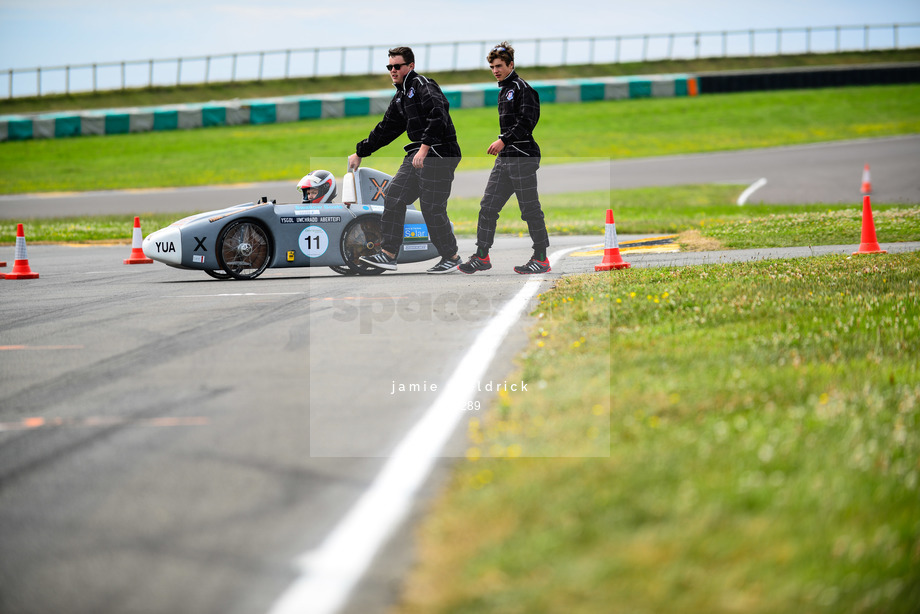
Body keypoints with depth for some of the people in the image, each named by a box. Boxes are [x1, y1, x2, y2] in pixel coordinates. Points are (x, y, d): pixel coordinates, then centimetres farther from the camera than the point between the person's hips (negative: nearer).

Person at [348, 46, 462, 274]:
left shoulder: (423, 85, -9)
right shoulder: (400, 97, 20)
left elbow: (438, 115, -23)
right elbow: (385, 129, 29)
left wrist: (425, 147, -29)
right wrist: (360, 153, 32)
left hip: (438, 154, -9)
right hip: (417, 154, 10)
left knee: (432, 208, -8)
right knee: (393, 196, 1)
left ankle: (451, 257, 7)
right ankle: (388, 254, 1)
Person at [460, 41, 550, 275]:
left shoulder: (523, 88, -8)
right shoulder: (504, 91, 20)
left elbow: (528, 121, -19)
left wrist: (503, 140, -24)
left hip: (522, 157, -9)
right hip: (504, 159, 9)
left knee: (530, 209, -5)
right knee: (488, 206, 4)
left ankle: (541, 259, 2)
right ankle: (481, 256, 7)